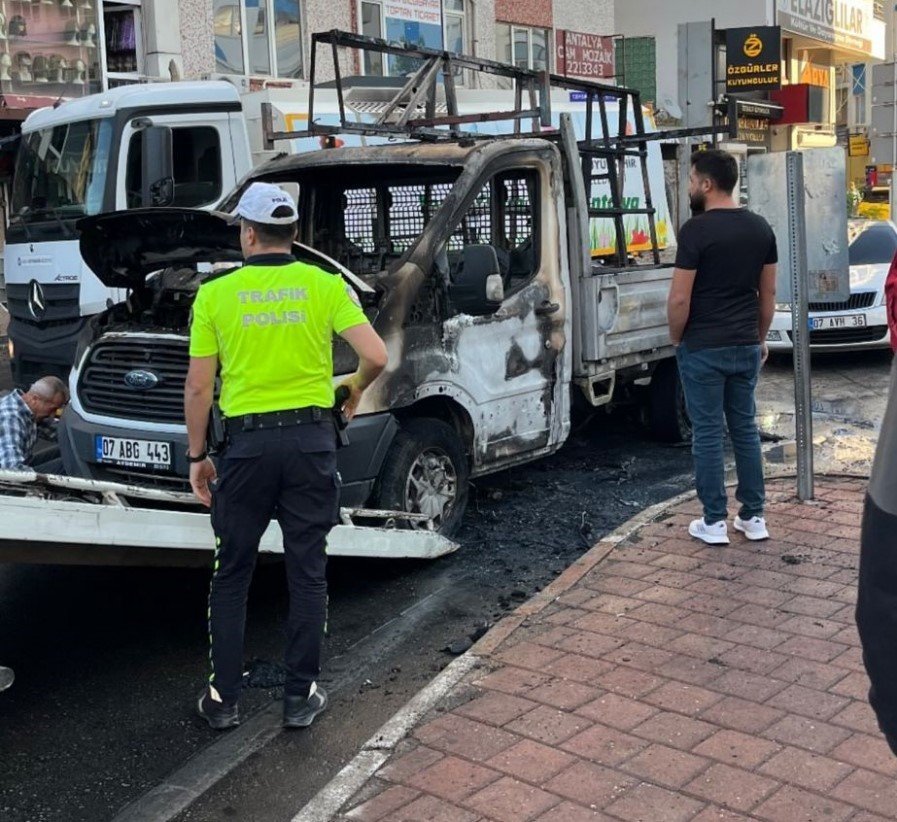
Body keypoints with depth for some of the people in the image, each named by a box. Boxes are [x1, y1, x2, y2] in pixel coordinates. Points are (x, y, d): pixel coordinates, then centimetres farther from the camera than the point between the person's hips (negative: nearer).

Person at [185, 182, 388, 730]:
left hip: (247, 444, 0)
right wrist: (356, 389, 12)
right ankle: (301, 697, 17)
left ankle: (224, 698, 20)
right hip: (311, 439, 1)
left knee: (232, 575, 13)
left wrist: (197, 455, 9)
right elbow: (376, 357, -10)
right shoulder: (325, 286, -1)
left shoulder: (216, 294, -1)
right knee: (308, 573, 10)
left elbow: (199, 388, -1)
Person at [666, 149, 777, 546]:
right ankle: (754, 517, 19)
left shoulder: (696, 230, -15)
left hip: (703, 349, -6)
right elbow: (768, 293, 11)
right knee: (745, 428, 14)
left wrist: (676, 337, -1)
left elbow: (679, 298, -17)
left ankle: (714, 522, 10)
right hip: (746, 347, 6)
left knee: (707, 433, 3)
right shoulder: (760, 228, 5)